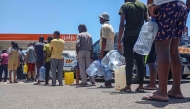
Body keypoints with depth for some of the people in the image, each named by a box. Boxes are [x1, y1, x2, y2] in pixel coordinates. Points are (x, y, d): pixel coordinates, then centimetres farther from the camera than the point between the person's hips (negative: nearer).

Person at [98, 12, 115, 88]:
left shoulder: (104, 26, -10)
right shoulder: (110, 26, 20)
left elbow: (104, 40, -18)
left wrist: (101, 52, -20)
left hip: (106, 50, -10)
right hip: (111, 49, 10)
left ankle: (107, 83, -10)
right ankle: (108, 83, 16)